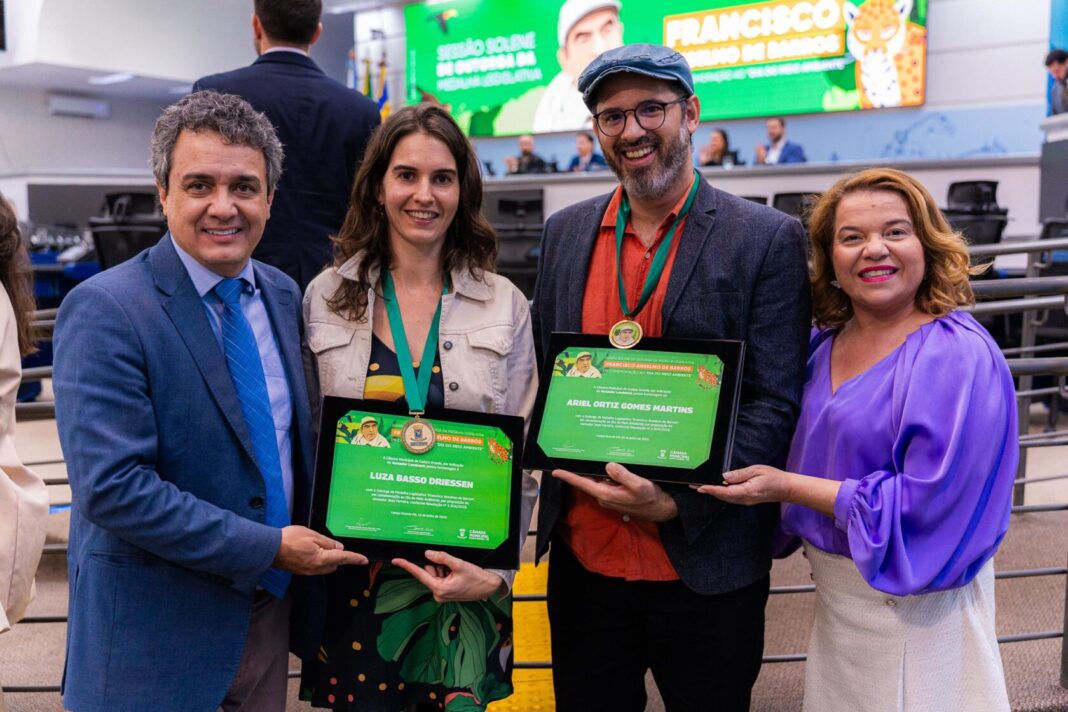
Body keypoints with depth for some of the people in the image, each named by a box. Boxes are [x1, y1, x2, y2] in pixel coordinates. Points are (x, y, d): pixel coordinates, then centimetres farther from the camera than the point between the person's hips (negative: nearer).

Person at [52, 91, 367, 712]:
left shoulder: (283, 295, 3)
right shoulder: (103, 310, -17)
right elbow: (110, 486, -22)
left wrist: (311, 540, 0)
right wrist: (267, 547, -20)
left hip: (271, 607, 6)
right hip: (157, 630, -5)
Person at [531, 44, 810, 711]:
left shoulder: (767, 238, -7)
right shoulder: (566, 232, 7)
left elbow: (775, 402, -10)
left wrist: (679, 502, -19)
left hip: (705, 567, -3)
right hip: (583, 557, 4)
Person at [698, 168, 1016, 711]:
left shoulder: (959, 358, -20)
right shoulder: (823, 345, 1)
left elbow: (926, 506, -24)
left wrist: (789, 487, -22)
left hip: (913, 603, -6)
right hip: (835, 596, 6)